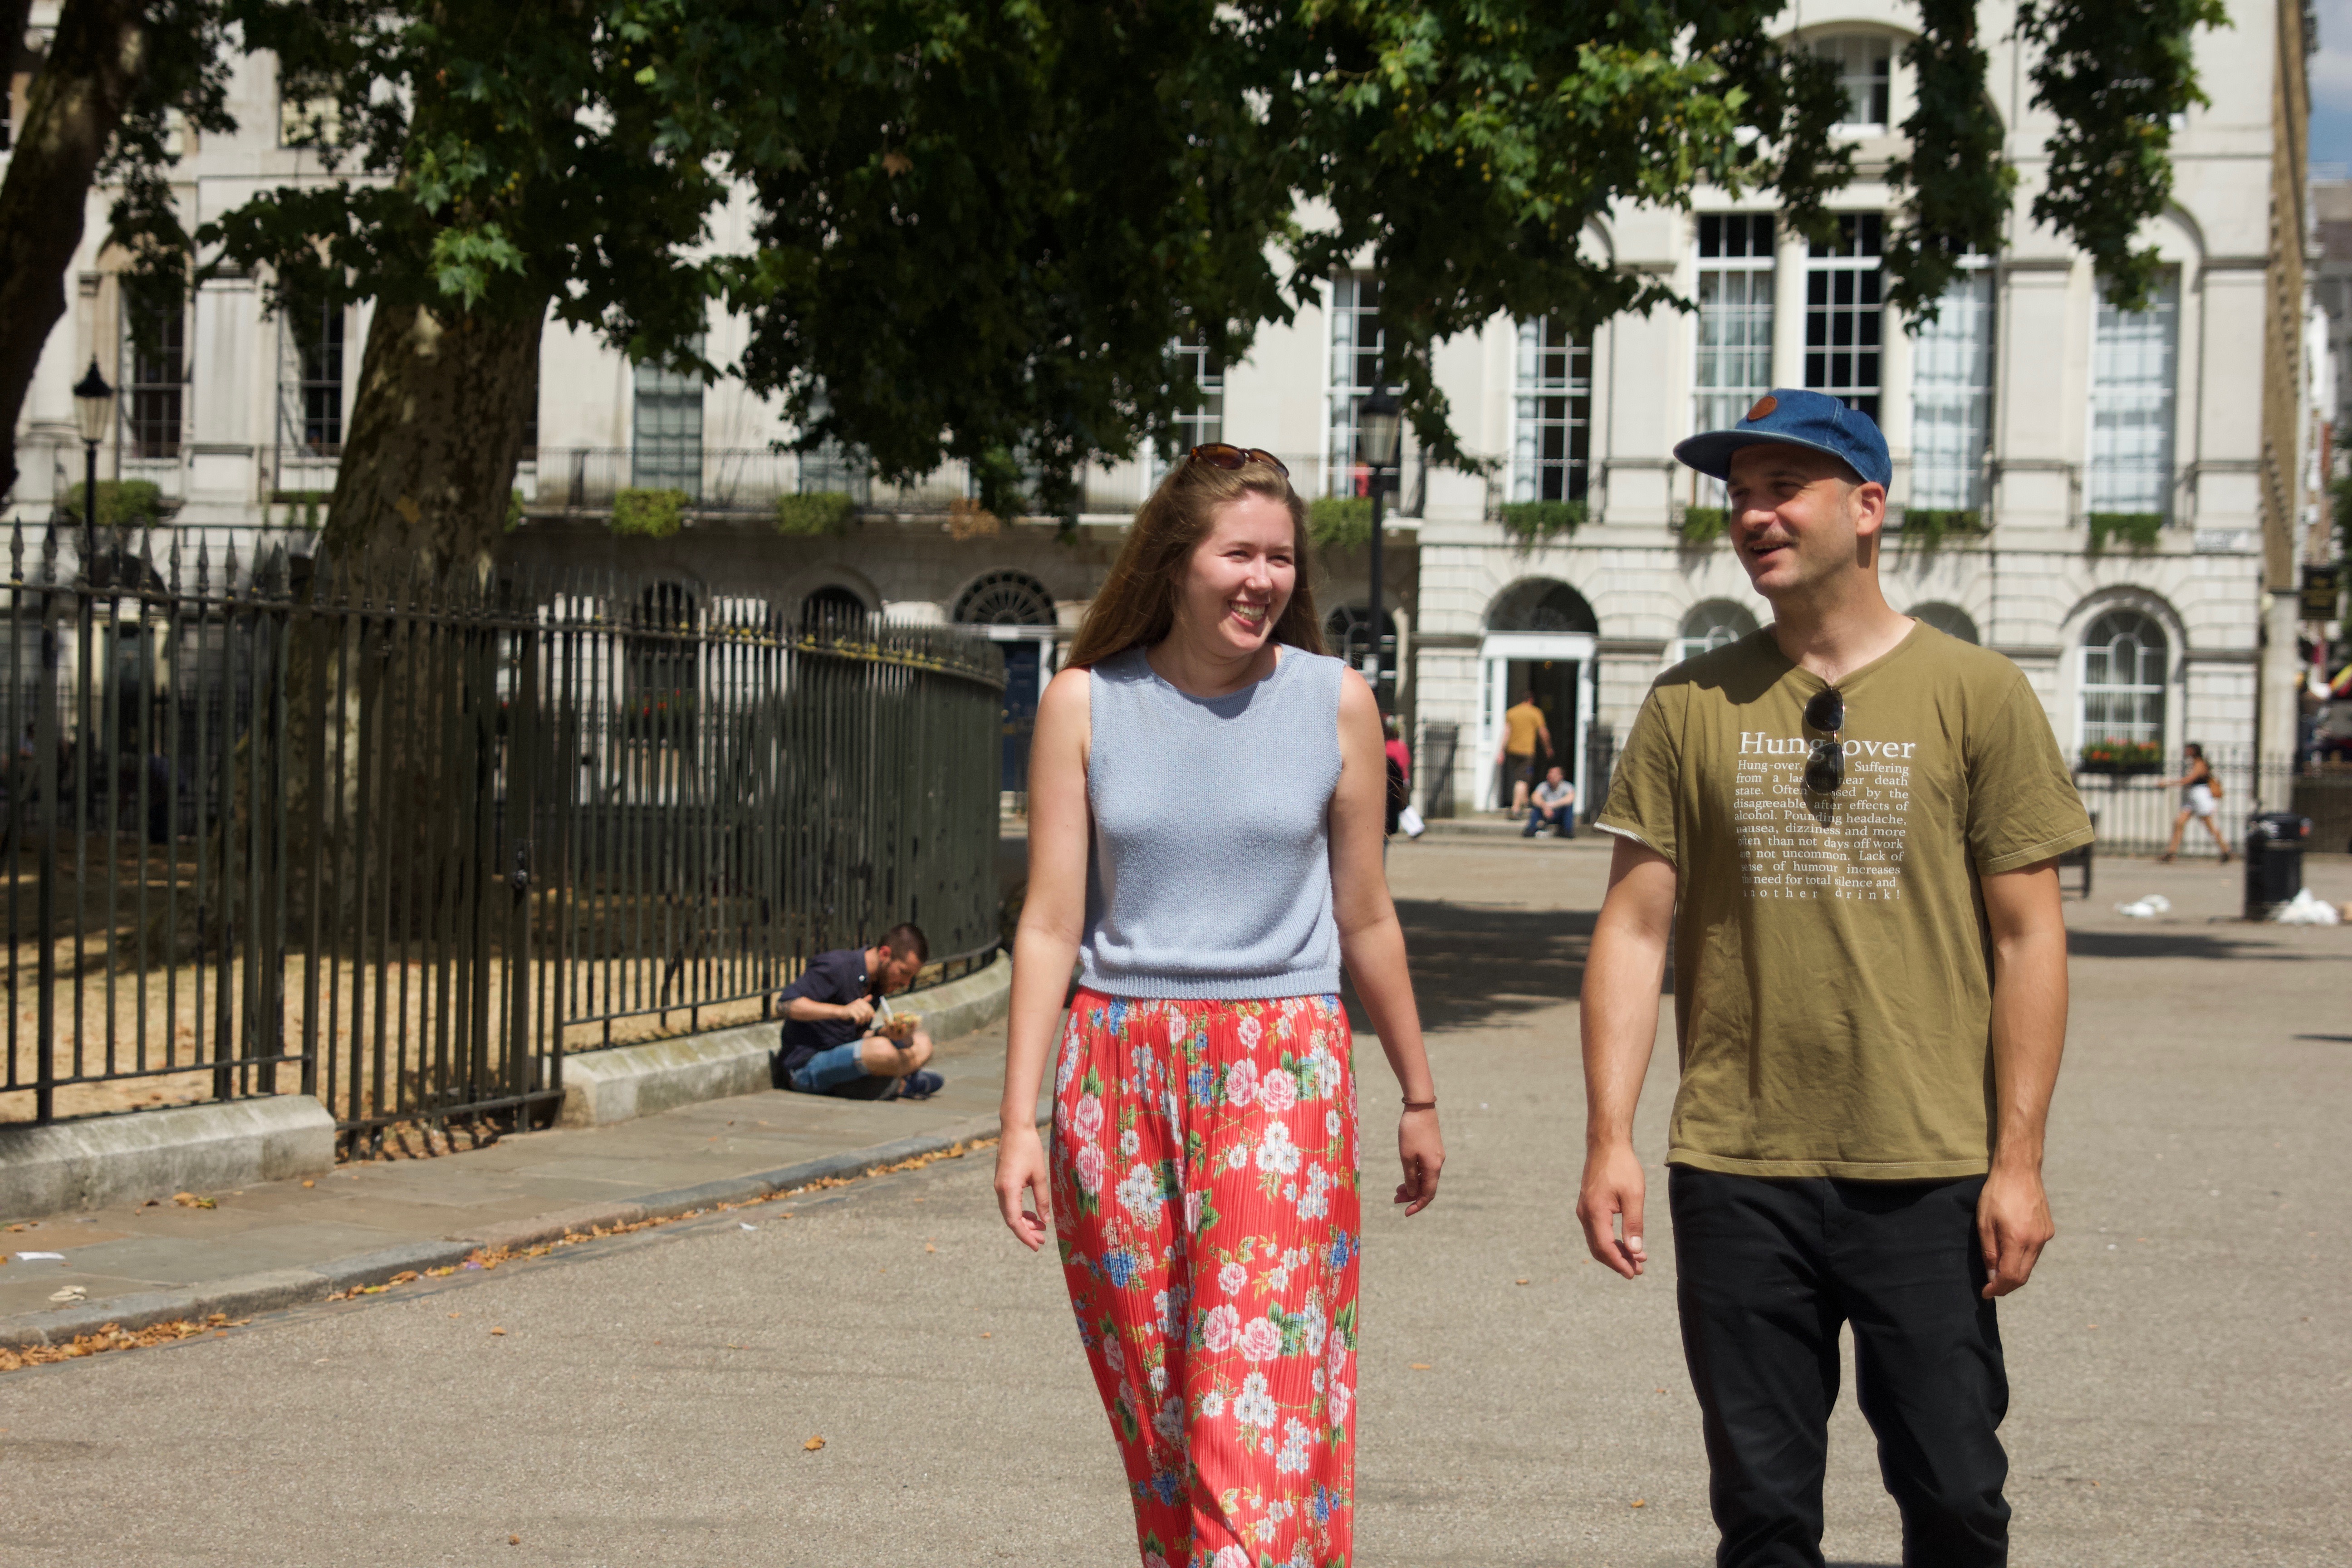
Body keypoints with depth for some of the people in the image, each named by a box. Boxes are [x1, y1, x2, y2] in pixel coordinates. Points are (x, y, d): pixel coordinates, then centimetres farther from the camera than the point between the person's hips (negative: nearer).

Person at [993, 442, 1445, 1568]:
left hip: (1281, 1072, -1)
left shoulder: (1336, 702, 2)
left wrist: (1419, 1097, 17)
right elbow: (1051, 926, 2)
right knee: (1155, 1423, 8)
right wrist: (1019, 1122, -3)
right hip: (1118, 1072, 1)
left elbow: (1364, 921, 11)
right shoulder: (1087, 703, 2)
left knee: (1257, 1412, -11)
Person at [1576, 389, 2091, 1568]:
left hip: (1929, 1174, -1)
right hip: (1736, 1172, 2)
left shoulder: (1976, 694, 1)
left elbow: (2028, 938, 0)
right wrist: (1610, 1139, -3)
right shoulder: (1692, 705, 5)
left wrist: (2019, 1160, -5)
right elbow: (1634, 929, 5)